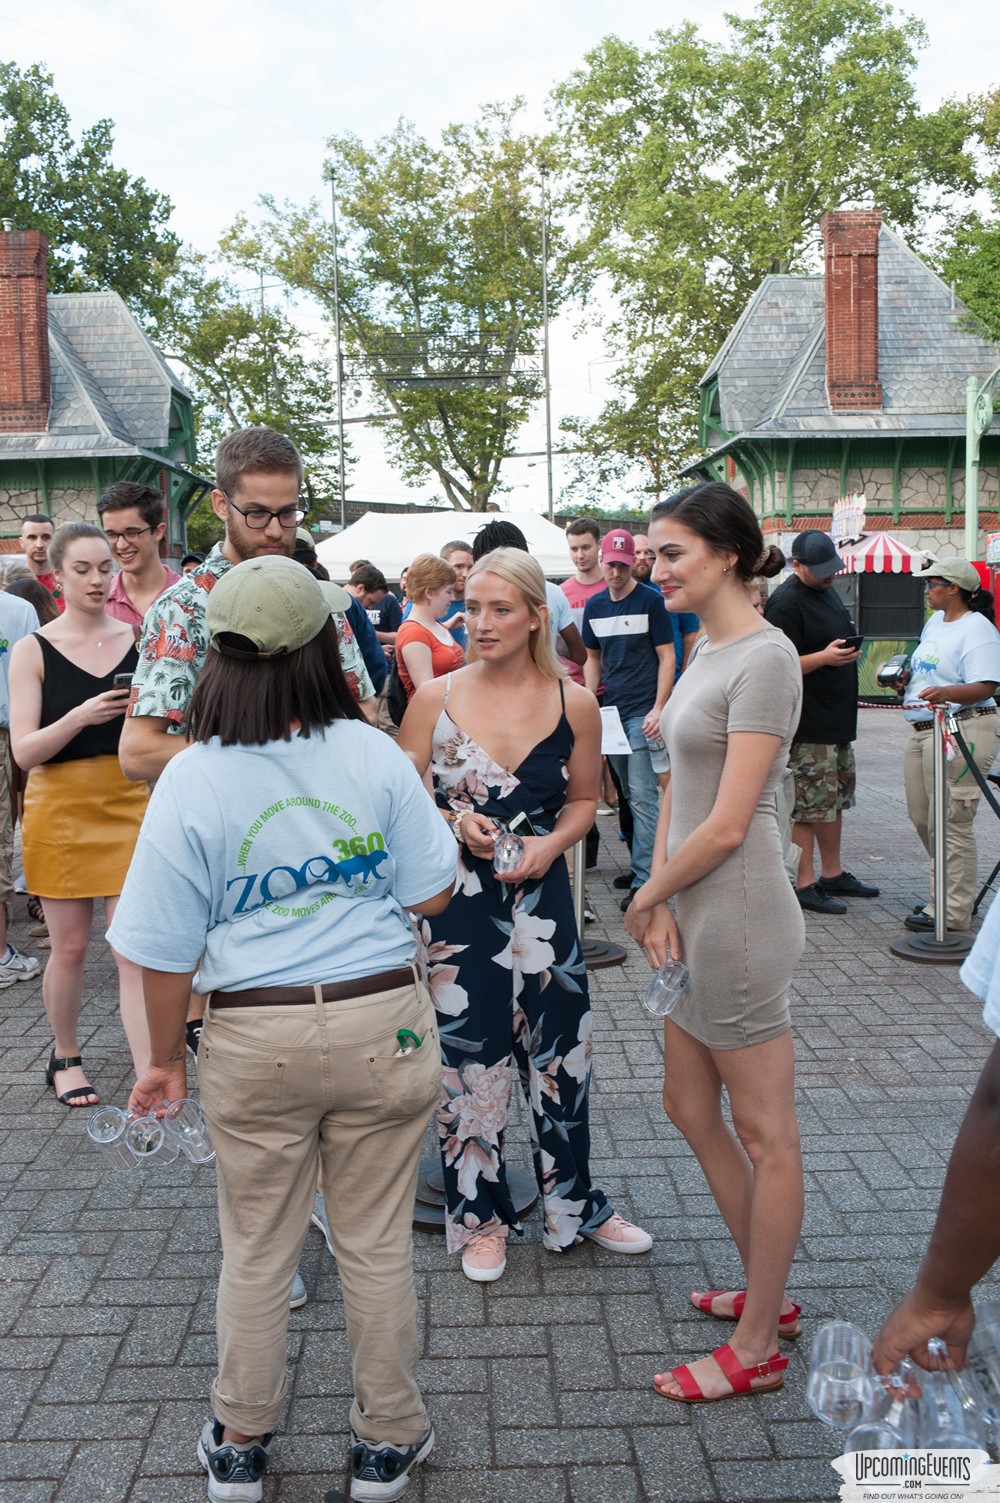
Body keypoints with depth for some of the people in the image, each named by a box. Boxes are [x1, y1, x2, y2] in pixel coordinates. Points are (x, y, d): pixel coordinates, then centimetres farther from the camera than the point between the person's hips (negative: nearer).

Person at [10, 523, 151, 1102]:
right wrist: (81, 717, -25)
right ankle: (66, 1057, 34)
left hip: (131, 801, 1)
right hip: (61, 808, -1)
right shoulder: (34, 650, -2)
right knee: (70, 946, 11)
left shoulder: (138, 640, 3)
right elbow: (24, 750, -9)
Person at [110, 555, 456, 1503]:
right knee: (376, 1245, 16)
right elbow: (432, 893, -3)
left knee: (255, 1253, 18)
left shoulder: (192, 779, -11)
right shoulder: (374, 755, -9)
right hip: (381, 1023, 1)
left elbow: (167, 952, -7)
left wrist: (166, 1060, 8)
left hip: (255, 1036, 0)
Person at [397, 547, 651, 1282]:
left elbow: (585, 798, 9)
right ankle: (481, 1217, 30)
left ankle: (575, 1204, 35)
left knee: (561, 1053, 12)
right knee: (470, 1061, 9)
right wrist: (456, 825, -16)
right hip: (457, 902, -1)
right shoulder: (435, 699, -6)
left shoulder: (574, 703, -3)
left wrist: (550, 843, -9)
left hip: (541, 897, 2)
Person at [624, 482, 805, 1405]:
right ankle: (769, 1294, 36)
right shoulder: (707, 651, 12)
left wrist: (646, 898, -7)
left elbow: (727, 825, -20)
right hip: (696, 918, 10)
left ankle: (757, 1348, 20)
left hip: (739, 918, -10)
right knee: (691, 1110, 19)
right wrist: (662, 902, -1)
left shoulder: (764, 657, -16)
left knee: (766, 1135, 5)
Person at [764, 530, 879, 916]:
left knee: (835, 798, 17)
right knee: (808, 805, -5)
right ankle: (805, 884, 3)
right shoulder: (785, 603, -16)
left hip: (837, 719, 10)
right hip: (807, 725, -10)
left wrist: (848, 654, 17)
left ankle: (833, 874, 29)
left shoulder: (828, 592, 15)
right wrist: (824, 657, -28)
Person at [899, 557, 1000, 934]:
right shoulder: (935, 621, 17)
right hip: (923, 731, 10)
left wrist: (946, 693, -38)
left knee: (950, 822, -8)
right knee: (921, 818, 13)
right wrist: (906, 678, 9)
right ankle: (950, 893, 27)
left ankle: (952, 912, -1)